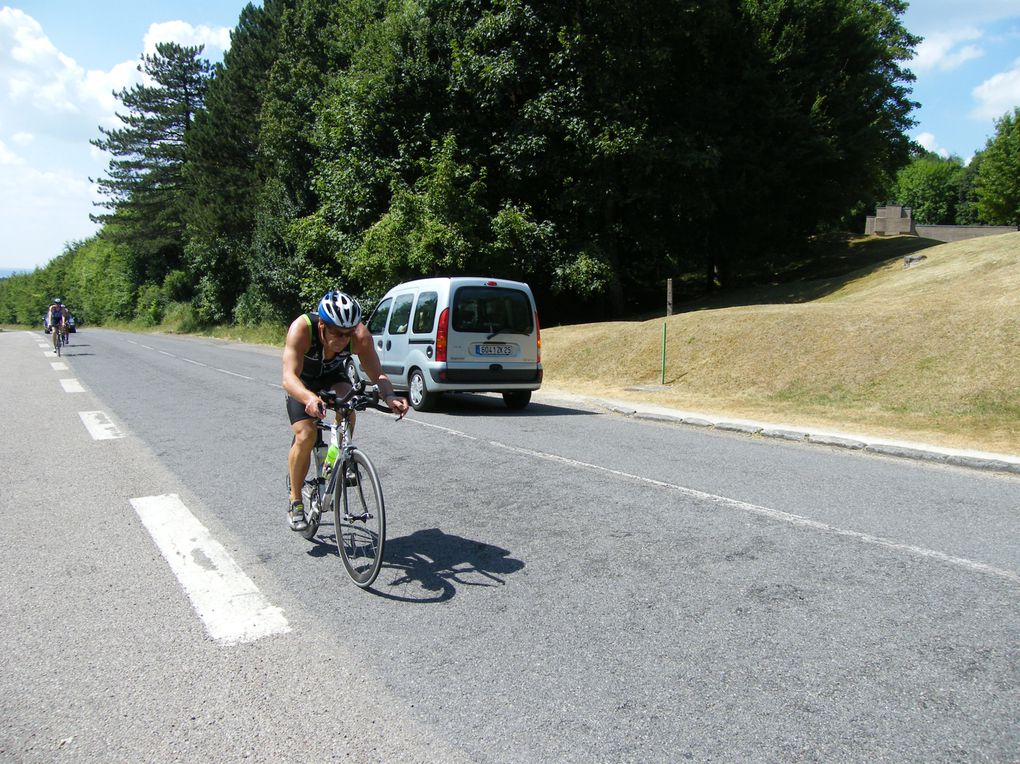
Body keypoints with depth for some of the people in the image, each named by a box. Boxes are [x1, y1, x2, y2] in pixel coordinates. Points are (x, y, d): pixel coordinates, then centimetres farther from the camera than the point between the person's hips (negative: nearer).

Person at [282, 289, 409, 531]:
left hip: (333, 375, 2)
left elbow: (377, 374, -33)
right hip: (302, 380, -2)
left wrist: (389, 397, -56)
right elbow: (289, 377, -47)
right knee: (306, 435, -19)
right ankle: (295, 502, 1)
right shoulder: (302, 329, -39)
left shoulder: (360, 335, -33)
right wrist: (310, 399, -68)